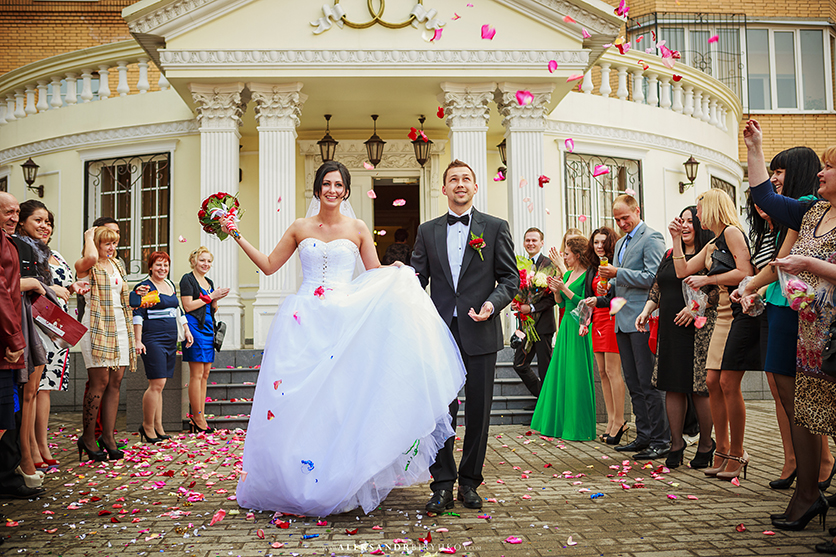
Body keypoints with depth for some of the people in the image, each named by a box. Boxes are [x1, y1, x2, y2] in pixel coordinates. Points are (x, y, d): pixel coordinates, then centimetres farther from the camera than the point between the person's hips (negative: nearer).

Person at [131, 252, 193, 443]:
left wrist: (186, 330, 20)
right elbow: (137, 315, -10)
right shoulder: (144, 287, -6)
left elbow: (177, 310, 26)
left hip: (170, 340, 7)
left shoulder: (171, 285, 17)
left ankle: (158, 426, 14)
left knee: (160, 385, 9)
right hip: (152, 339, -7)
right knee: (156, 384, -9)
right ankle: (147, 426, 4)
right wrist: (138, 341, -16)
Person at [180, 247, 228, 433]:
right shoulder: (187, 279, -3)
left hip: (208, 328, 8)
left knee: (205, 374, 7)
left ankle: (201, 417, 10)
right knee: (197, 374, -7)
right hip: (195, 327, -8)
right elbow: (188, 306, -13)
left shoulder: (209, 282, 20)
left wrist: (216, 300, 2)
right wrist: (210, 297, -10)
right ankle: (197, 418, -3)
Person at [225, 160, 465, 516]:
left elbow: (377, 276, 9)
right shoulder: (300, 228, 10)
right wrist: (237, 236, 9)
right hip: (304, 322, 1)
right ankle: (295, 482, 11)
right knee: (297, 401, -1)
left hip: (346, 321, -1)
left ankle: (343, 483, 8)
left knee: (342, 397, -3)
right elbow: (269, 266, 14)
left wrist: (395, 272, -11)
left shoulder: (358, 229, 7)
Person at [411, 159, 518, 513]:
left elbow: (510, 278, 4)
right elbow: (418, 278, 10)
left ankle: (469, 482, 20)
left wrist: (493, 303, -13)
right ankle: (443, 485, 10)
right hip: (440, 332, 1)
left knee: (479, 411, 6)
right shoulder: (427, 231, 12)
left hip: (480, 333, -1)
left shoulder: (496, 228, 7)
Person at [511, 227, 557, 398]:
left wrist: (532, 307, -20)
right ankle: (541, 397, 26)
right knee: (519, 365, 8)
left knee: (545, 369, 2)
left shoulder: (549, 264, -8)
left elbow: (553, 297, -14)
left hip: (543, 323, -6)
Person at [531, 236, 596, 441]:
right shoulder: (568, 274, 15)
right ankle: (560, 422, 20)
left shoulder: (588, 274, -10)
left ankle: (579, 426, 6)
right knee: (561, 373, 10)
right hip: (566, 326, 9)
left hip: (580, 328, -9)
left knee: (577, 375, -4)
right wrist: (556, 291, 0)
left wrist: (565, 289, -17)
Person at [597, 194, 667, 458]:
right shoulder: (620, 243, 22)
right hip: (623, 321, 9)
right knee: (634, 384, 12)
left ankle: (661, 439, 1)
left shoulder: (651, 238, -7)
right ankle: (644, 436, 19)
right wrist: (609, 286, 9)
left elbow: (653, 277, -17)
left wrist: (617, 274, -18)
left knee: (648, 383, -6)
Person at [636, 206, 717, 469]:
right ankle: (676, 443, 14)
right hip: (670, 329, 6)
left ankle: (706, 443, 14)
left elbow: (721, 288, -12)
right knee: (672, 386, 6)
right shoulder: (670, 255, 17)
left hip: (698, 329, -6)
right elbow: (657, 288, 21)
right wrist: (647, 310, 8)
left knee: (699, 388, -2)